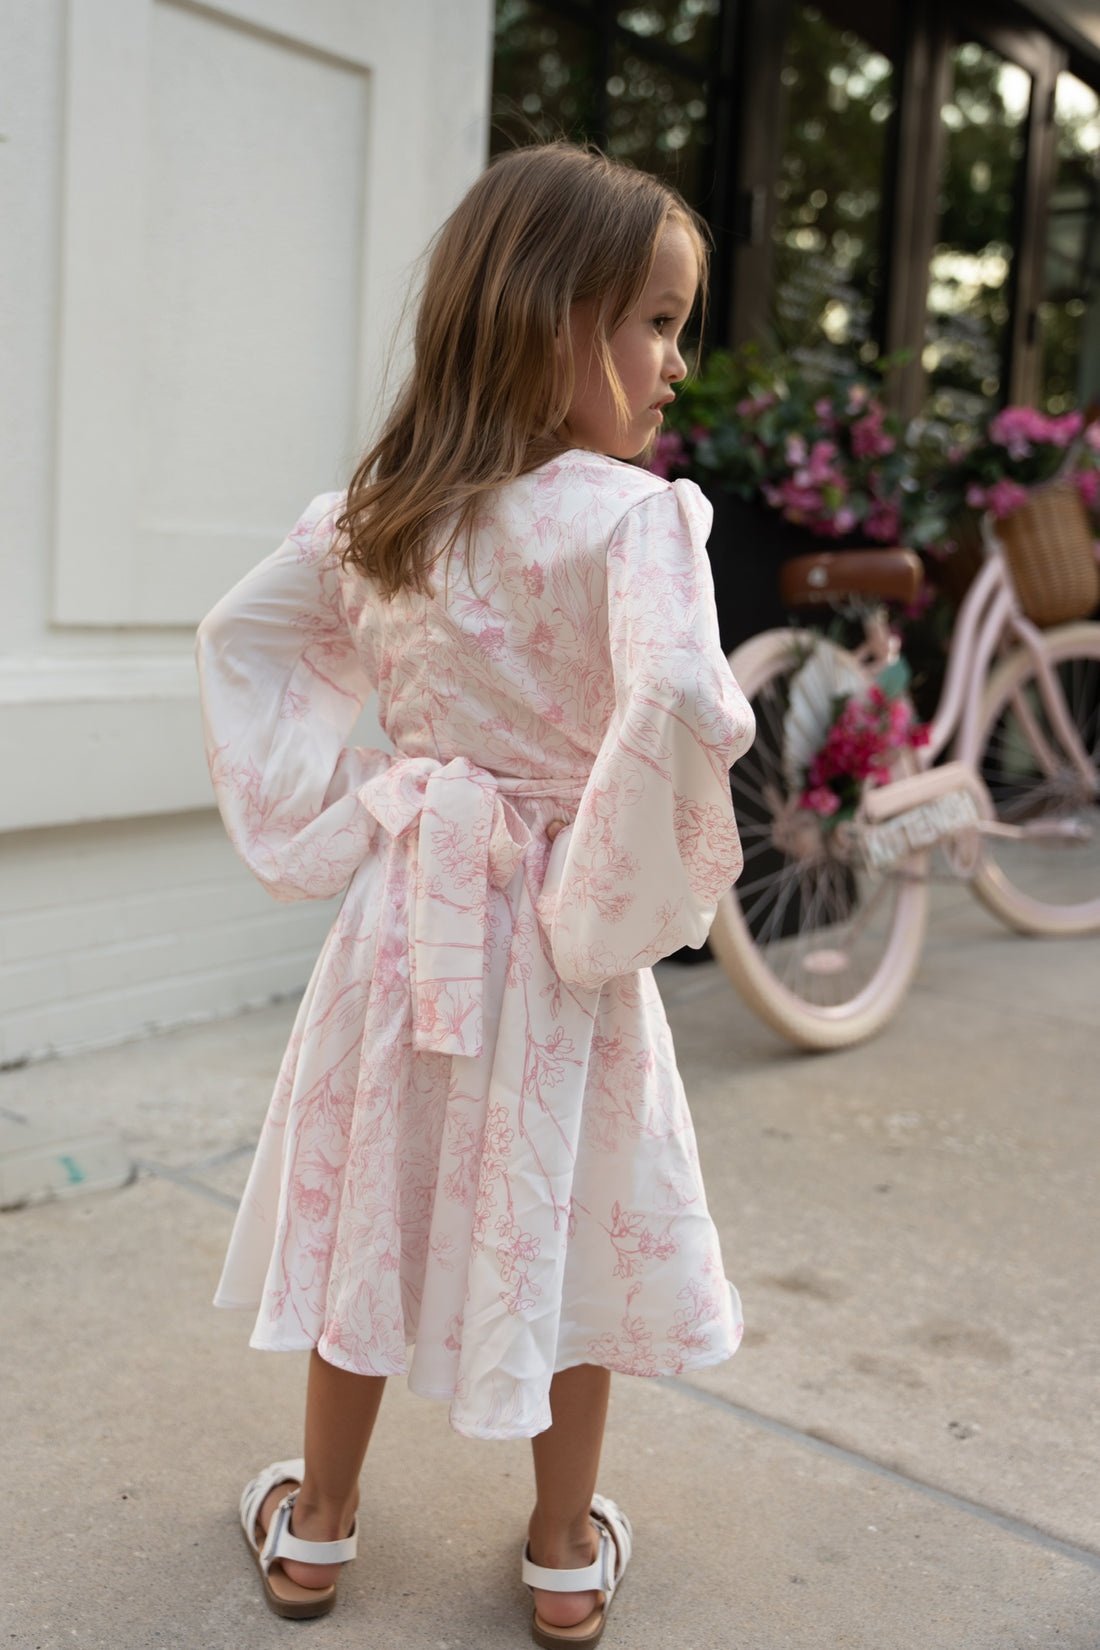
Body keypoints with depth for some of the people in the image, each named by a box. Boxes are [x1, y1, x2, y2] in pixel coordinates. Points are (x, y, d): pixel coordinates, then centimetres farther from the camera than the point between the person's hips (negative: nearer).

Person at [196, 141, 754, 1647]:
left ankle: (315, 1526, 37)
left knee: (377, 1210, 19)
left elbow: (239, 634, 11)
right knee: (567, 1222, 14)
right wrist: (629, 879, -18)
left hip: (410, 903, 5)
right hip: (560, 940, -4)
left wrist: (319, 808, 9)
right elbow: (679, 700, -34)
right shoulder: (633, 514, -20)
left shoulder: (372, 515, 0)